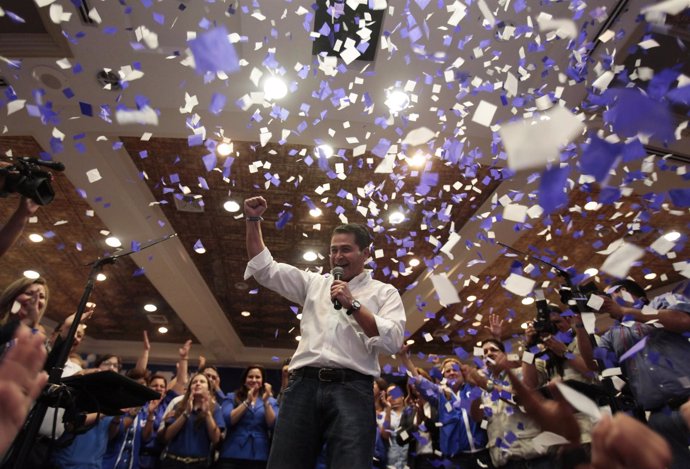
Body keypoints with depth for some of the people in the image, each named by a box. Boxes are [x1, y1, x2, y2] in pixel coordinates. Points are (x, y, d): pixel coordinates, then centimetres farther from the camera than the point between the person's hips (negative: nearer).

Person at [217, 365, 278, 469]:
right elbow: (227, 421, -7)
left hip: (259, 456, 1)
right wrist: (247, 402, -15)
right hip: (232, 455, 0)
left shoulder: (271, 401, 8)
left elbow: (274, 426, -5)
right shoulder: (232, 397, 8)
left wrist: (266, 402, -15)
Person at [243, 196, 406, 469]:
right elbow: (264, 269, 18)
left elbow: (393, 341, -2)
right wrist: (253, 221, 11)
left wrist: (353, 305, -8)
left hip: (352, 388, -2)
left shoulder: (384, 292, 12)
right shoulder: (313, 283, 21)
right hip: (304, 385, 3)